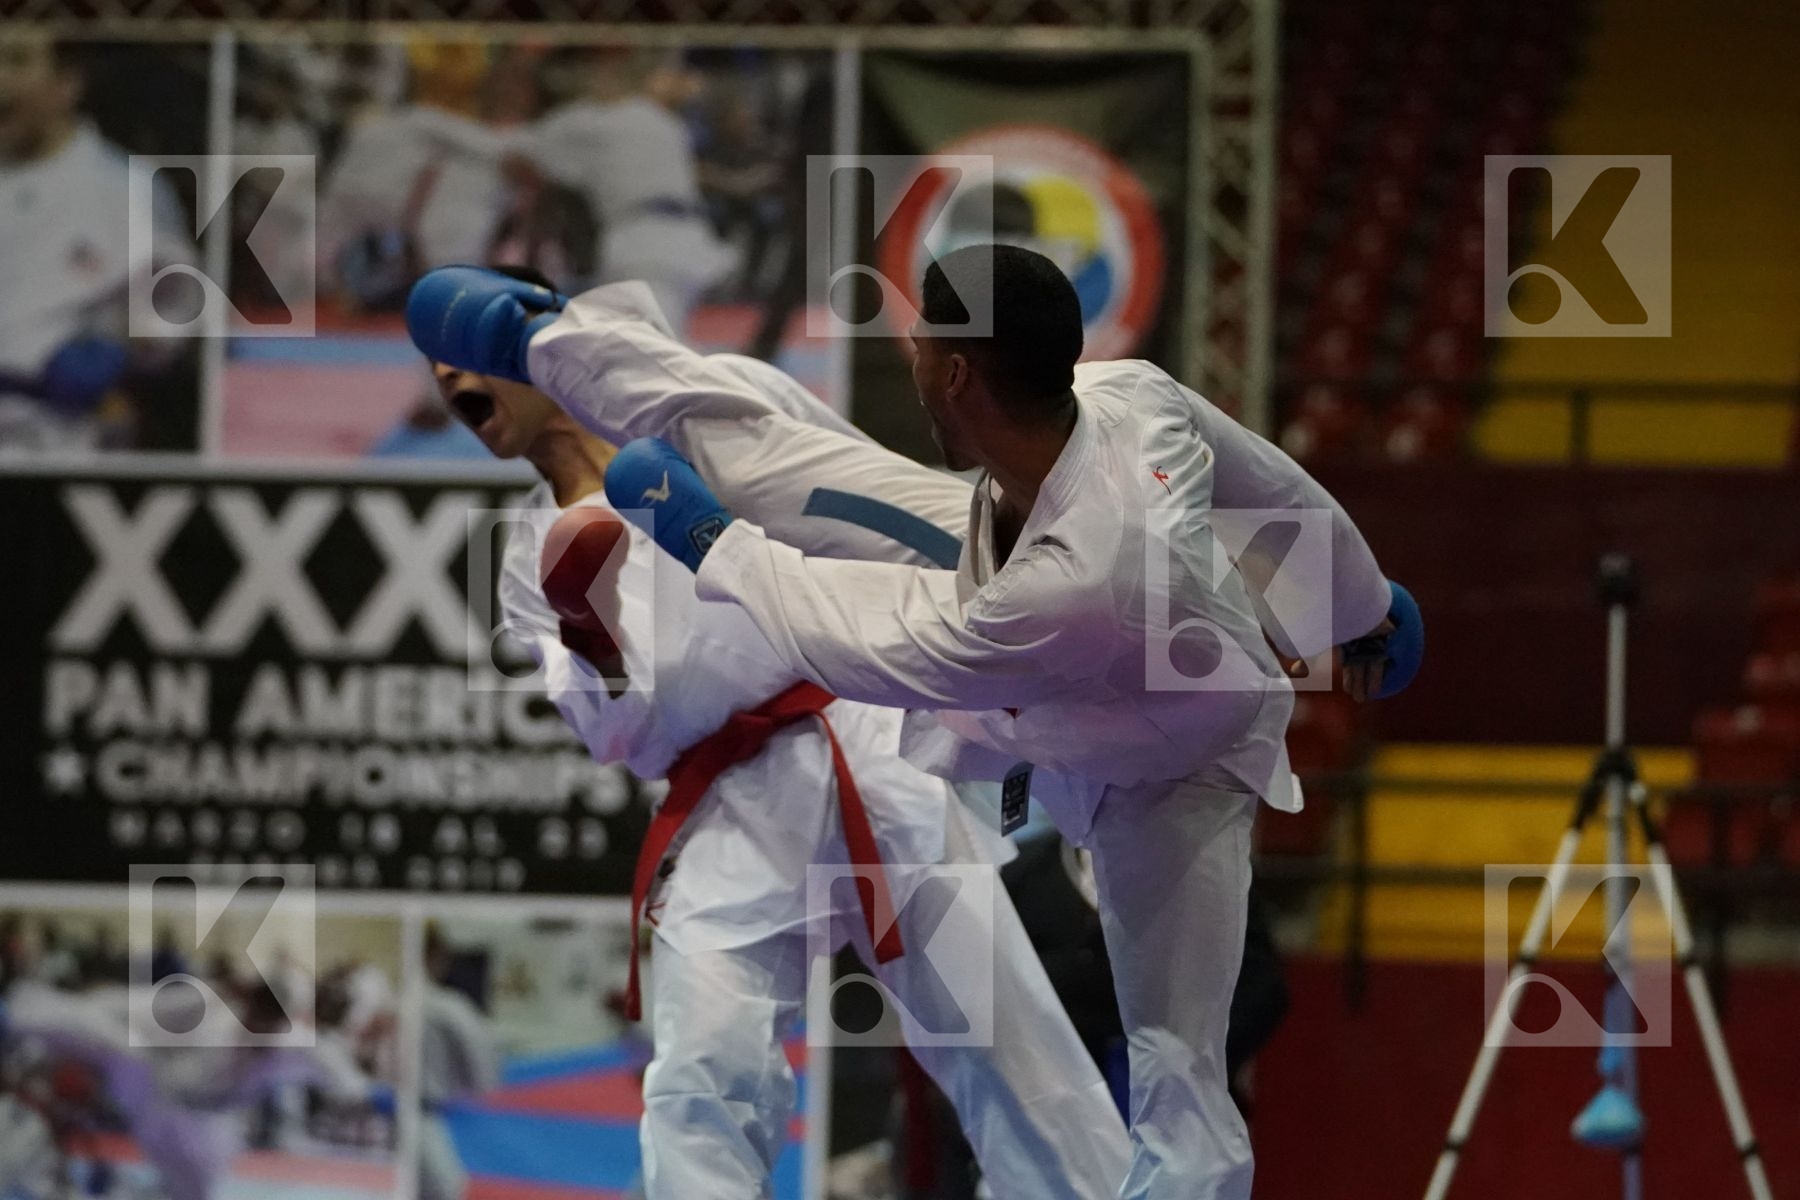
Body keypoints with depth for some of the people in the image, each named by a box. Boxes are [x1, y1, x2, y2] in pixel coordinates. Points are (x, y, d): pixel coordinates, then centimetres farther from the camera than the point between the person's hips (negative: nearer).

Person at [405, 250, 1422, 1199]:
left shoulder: (1086, 582, -51)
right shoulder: (1128, 393, -33)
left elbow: (874, 650, -33)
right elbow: (1279, 482, -12)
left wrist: (711, 543, -20)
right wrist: (1357, 598, 9)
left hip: (1163, 771, -6)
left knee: (1180, 1083, -8)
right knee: (755, 460, 5)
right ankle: (541, 336, 28)